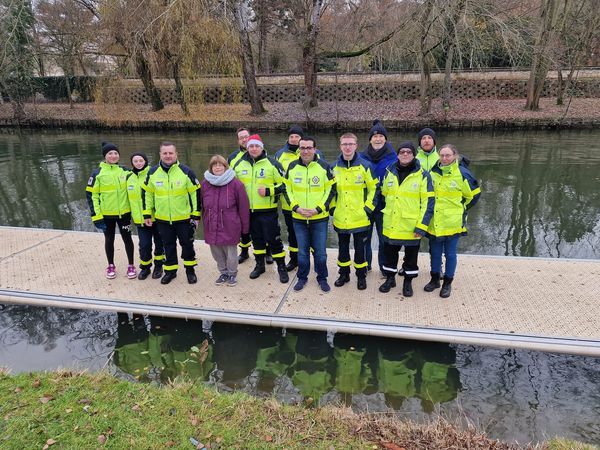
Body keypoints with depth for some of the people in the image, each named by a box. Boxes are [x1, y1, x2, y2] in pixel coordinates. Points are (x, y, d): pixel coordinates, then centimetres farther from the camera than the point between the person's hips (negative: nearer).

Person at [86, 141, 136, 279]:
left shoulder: (125, 171, 1)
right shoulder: (97, 173, -7)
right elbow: (91, 195, -6)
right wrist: (96, 216, -10)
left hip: (124, 212, 1)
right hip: (106, 214, -1)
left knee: (127, 238, 8)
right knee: (109, 240, 13)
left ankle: (131, 265, 23)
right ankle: (111, 266, 29)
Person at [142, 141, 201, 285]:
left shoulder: (186, 171, -11)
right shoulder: (153, 172, -2)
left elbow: (196, 193, -6)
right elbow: (147, 193, 8)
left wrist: (196, 215, -6)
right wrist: (147, 214, 7)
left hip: (184, 218, -2)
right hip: (162, 219, 2)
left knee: (187, 244, 10)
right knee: (168, 245, 14)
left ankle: (190, 269, 28)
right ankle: (170, 270, 30)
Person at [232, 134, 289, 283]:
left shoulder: (272, 163, -8)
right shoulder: (239, 164, 5)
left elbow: (283, 184, -7)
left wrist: (269, 191, -19)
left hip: (267, 210, -4)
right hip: (248, 210, 4)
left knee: (273, 239, 0)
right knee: (256, 238, 16)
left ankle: (281, 267, 14)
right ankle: (259, 265, 31)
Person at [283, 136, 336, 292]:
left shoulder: (324, 166, -6)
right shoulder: (292, 167, 0)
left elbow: (331, 190, -3)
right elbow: (287, 189, 5)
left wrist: (318, 209, -12)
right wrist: (296, 208, -8)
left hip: (320, 218, -2)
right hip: (298, 218, 2)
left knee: (320, 251, 7)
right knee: (302, 250, 12)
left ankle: (322, 278, 25)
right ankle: (302, 277, 29)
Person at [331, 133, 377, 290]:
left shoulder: (365, 166, -8)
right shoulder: (335, 167, 3)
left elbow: (374, 189, -3)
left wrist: (368, 208, -8)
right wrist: (332, 208, 9)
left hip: (360, 218, -3)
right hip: (340, 218, 3)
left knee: (360, 248, 7)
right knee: (343, 247, 15)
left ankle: (361, 276, 23)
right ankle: (344, 274, 30)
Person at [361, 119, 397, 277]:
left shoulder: (392, 157, -3)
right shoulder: (362, 157, 0)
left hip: (384, 204, -1)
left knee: (384, 238, 8)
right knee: (365, 236, 12)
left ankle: (385, 267, 24)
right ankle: (364, 265, 29)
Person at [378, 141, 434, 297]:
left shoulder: (423, 175, -7)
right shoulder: (389, 173, 5)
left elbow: (428, 202, -9)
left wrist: (422, 225, -15)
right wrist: (384, 216, 15)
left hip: (412, 226, -3)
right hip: (391, 225, 3)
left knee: (411, 255, 11)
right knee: (389, 252, 14)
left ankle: (408, 282, 28)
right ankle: (390, 278, 33)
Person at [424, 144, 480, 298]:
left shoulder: (462, 173, -8)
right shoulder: (433, 171, 2)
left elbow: (474, 194, 3)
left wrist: (461, 209, 6)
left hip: (452, 223, -3)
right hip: (434, 223, 3)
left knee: (450, 253, 7)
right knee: (435, 252, 14)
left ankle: (448, 283, 20)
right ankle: (435, 279, 29)